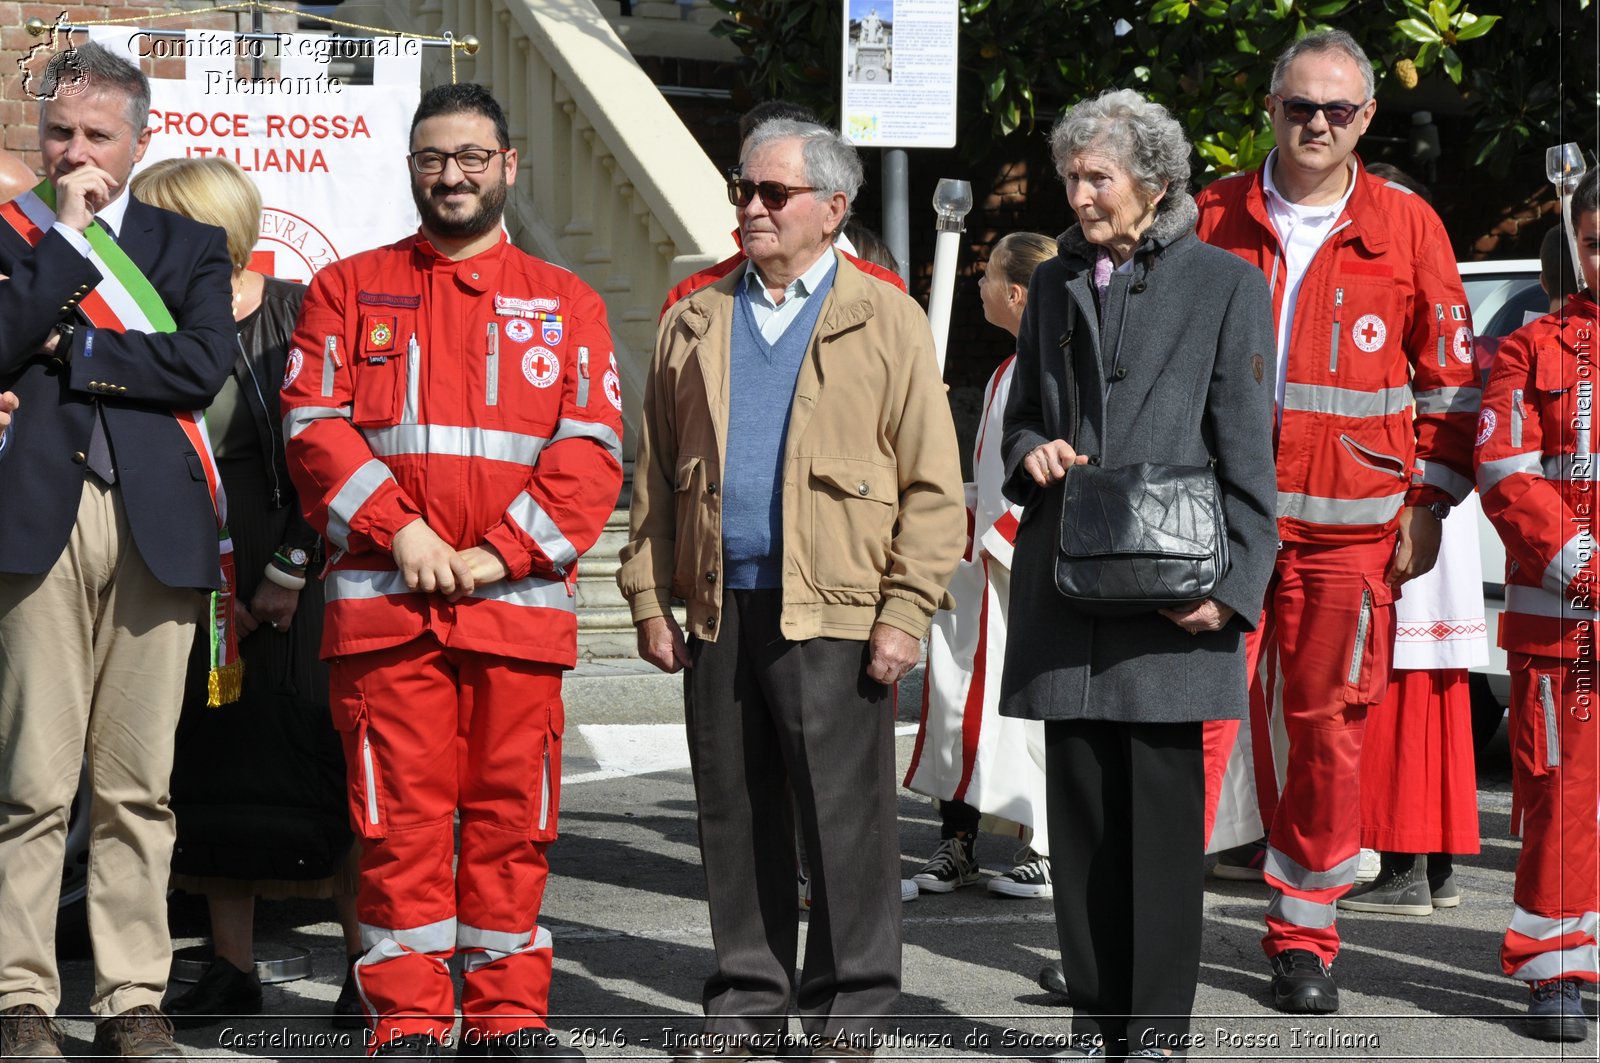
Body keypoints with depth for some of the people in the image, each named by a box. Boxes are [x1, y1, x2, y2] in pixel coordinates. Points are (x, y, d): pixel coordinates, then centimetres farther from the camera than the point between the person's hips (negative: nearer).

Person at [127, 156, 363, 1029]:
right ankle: (231, 968, 13)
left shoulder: (299, 315, -5)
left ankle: (365, 963, 2)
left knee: (322, 764, -5)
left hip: (300, 579, -4)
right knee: (211, 768, 5)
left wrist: (290, 573, -9)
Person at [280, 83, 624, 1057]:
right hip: (384, 602, -1)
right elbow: (315, 425, 2)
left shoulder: (565, 304, 12)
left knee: (513, 815, 2)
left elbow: (592, 450, 3)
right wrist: (399, 530, -11)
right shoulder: (349, 290, 13)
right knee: (400, 816, -3)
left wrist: (498, 552, -9)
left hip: (520, 602, 1)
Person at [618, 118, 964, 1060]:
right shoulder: (696, 324, 14)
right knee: (735, 819, 8)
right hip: (718, 612, 4)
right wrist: (650, 599, 7)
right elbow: (655, 474, 15)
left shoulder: (888, 324, 2)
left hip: (834, 616, -4)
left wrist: (904, 613, -9)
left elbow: (934, 488, -2)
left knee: (846, 823, -1)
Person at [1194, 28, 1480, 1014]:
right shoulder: (1214, 219, 6)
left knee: (1330, 724, 4)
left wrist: (1430, 505, 4)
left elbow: (1450, 376, 9)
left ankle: (1304, 934, 15)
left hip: (1349, 525, 0)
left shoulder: (1407, 226, 5)